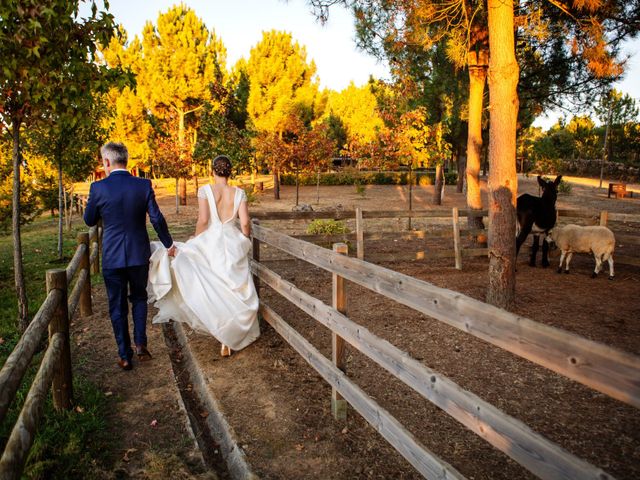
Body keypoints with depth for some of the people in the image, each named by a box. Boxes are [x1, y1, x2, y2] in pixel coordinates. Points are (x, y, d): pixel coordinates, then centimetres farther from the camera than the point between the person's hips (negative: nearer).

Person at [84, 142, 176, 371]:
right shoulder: (144, 185, -7)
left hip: (112, 257, -1)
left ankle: (125, 356, 18)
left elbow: (89, 220, 2)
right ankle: (140, 344, 14)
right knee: (139, 298, 23)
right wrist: (168, 244, 6)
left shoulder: (98, 188, -10)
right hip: (139, 254, 2)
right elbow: (157, 218, -6)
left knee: (117, 307, 11)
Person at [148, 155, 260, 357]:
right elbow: (245, 223, -4)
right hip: (233, 245, 2)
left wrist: (196, 241, 3)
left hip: (210, 243, -2)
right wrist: (245, 242, 13)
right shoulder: (239, 193, 0)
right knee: (233, 292, 9)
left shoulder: (205, 190, -6)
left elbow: (203, 220, -12)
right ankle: (230, 340, 14)